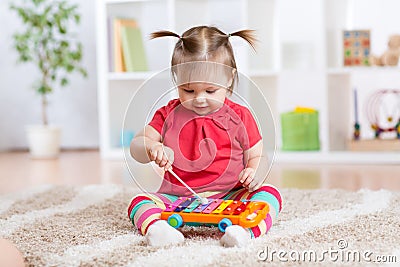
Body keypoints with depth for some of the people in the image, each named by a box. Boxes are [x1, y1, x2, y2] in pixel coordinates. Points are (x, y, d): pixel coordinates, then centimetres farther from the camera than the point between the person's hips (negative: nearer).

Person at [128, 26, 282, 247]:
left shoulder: (239, 117, 5)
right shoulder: (169, 114, 8)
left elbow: (256, 157, 10)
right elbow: (136, 147, 6)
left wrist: (255, 172, -15)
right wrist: (152, 148, -20)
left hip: (229, 198, -1)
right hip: (177, 199, 1)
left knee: (269, 194, -24)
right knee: (140, 201, -21)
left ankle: (246, 229, -51)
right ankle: (156, 227, -52)